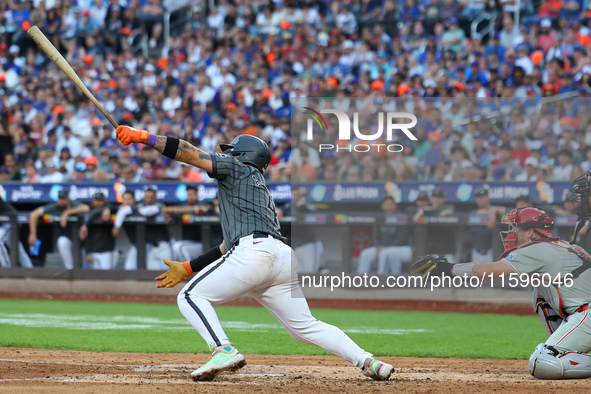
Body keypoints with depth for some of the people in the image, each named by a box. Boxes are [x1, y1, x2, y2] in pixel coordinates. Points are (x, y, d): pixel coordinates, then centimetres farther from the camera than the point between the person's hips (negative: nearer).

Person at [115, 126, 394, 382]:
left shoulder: (237, 167, 15)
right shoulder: (262, 192, 37)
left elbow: (190, 154, 4)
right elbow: (228, 246, 36)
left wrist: (143, 137, 7)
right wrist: (188, 268, 35)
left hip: (254, 251, -8)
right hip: (283, 257, 8)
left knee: (190, 297, -1)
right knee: (305, 327, 11)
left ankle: (224, 350, -22)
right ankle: (367, 361, 0)